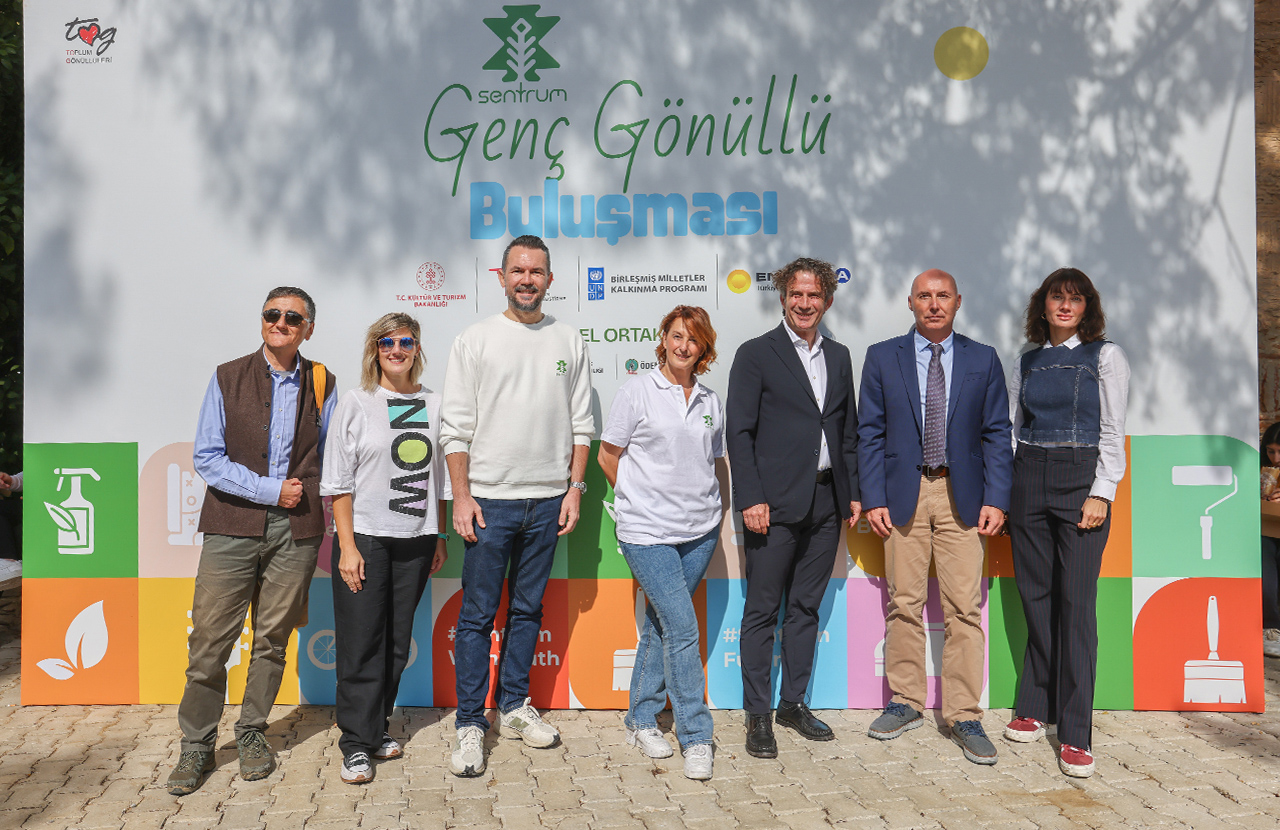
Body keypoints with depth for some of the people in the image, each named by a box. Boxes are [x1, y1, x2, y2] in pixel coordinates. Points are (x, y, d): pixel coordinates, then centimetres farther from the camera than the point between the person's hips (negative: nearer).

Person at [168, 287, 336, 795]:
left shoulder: (322, 384, 8)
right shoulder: (228, 378, 5)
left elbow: (330, 460, 12)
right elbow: (207, 458, -2)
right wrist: (272, 490, -9)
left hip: (296, 530, 1)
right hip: (232, 526, -1)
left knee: (273, 640, 9)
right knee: (210, 641, 1)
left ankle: (252, 734, 26)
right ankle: (196, 745, 17)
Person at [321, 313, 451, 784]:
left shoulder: (432, 405, 7)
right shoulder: (356, 403, -2)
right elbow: (339, 481, -4)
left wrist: (440, 537, 11)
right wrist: (347, 546, -10)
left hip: (416, 540, 3)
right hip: (365, 537, -3)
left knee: (398, 640, 10)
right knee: (361, 642, 0)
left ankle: (378, 727, 26)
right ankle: (357, 744, 11)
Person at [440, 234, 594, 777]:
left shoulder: (569, 342, 8)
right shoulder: (475, 341, 1)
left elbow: (580, 424, 10)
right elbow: (455, 427, -2)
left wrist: (575, 487, 2)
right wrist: (461, 496, -8)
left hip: (548, 499, 3)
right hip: (489, 498, -2)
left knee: (528, 610, 13)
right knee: (477, 614, 1)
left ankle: (514, 706, 27)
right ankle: (470, 723, 11)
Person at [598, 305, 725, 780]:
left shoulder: (711, 402, 10)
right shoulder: (638, 392, -4)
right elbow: (608, 456, 2)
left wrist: (712, 509, 14)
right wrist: (644, 499, 6)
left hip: (700, 531, 5)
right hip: (647, 531, -4)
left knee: (660, 624, 14)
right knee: (682, 627, -9)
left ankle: (640, 719, 28)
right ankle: (695, 737, 3)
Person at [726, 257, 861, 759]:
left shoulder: (839, 357, 14)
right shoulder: (756, 355, -2)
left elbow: (848, 432, 18)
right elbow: (740, 433, -7)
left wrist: (853, 492, 12)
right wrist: (750, 498, -14)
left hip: (826, 504, 5)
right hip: (775, 505, -5)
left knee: (806, 608, 13)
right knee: (762, 611, 2)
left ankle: (794, 703, 26)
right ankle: (758, 715, 13)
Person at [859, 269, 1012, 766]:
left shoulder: (983, 360, 7)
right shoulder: (882, 357, 6)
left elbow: (997, 434, 5)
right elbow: (870, 433, 4)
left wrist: (996, 498, -5)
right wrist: (873, 499, -4)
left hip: (961, 496, 0)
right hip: (903, 494, 0)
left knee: (964, 609, -1)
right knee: (904, 605, 7)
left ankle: (964, 717, 10)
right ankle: (906, 705, 21)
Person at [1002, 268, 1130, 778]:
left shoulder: (1105, 356, 4)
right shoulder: (1026, 363, 13)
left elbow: (1112, 431, -2)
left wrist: (1102, 493, -11)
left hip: (1081, 479, -3)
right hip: (1029, 481, 4)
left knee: (1076, 602, -6)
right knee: (1035, 596, 7)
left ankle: (1076, 734, -1)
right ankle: (1035, 708, 20)